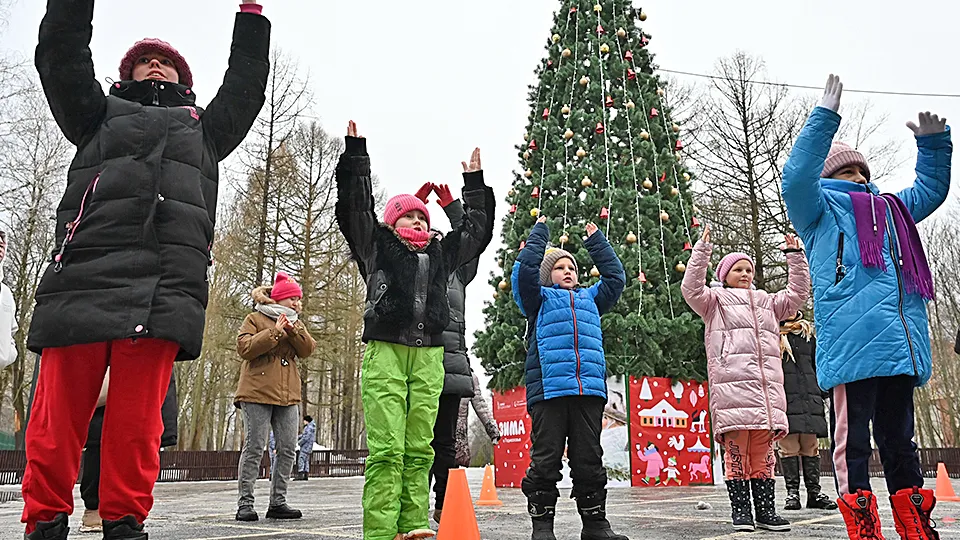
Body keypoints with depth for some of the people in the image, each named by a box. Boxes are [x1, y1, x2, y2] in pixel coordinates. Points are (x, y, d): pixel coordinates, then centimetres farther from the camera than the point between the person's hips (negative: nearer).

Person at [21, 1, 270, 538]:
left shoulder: (204, 127, 33)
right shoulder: (102, 113, 29)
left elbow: (246, 84, 35)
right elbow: (61, 56, 22)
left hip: (165, 290, 1)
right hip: (85, 275, 0)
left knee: (137, 423, -2)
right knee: (59, 417, -3)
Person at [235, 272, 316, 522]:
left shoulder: (296, 323, 21)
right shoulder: (255, 319, 6)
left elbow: (308, 349, 6)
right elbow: (244, 347, -10)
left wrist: (293, 329, -8)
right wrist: (274, 332, -14)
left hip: (288, 395, 6)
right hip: (257, 393, -5)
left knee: (288, 449, 2)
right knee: (254, 448, -6)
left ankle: (278, 502, 10)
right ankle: (245, 503, 1)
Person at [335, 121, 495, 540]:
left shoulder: (441, 253, 23)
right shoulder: (377, 246, 13)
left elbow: (477, 228, 33)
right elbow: (355, 205, 7)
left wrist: (475, 180, 36)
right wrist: (355, 149, 7)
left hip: (429, 357, 4)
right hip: (385, 352, -4)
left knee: (420, 448, 2)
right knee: (386, 448, -10)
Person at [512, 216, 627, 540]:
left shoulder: (590, 299, 28)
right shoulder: (540, 299, 16)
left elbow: (615, 277, 31)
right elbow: (525, 269, 3)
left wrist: (596, 240, 34)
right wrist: (539, 232, 14)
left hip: (589, 391, 4)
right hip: (548, 389, -3)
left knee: (589, 460, 5)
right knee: (546, 459, -2)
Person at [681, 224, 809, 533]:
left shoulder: (768, 303, 29)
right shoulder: (715, 301, 12)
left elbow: (798, 293, 25)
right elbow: (691, 289, -4)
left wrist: (795, 255, 18)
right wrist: (703, 248, -9)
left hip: (767, 389, 5)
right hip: (732, 386, -5)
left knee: (763, 453, 7)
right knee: (737, 451, -7)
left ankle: (766, 512, 12)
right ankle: (741, 512, -2)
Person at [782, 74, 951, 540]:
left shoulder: (890, 208, 30)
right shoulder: (821, 207, 10)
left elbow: (932, 186, 42)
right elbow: (797, 177, -9)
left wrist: (933, 140, 27)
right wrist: (825, 117, -10)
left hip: (899, 345, 7)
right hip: (850, 346, -7)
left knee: (899, 440, 13)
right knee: (853, 440, -4)